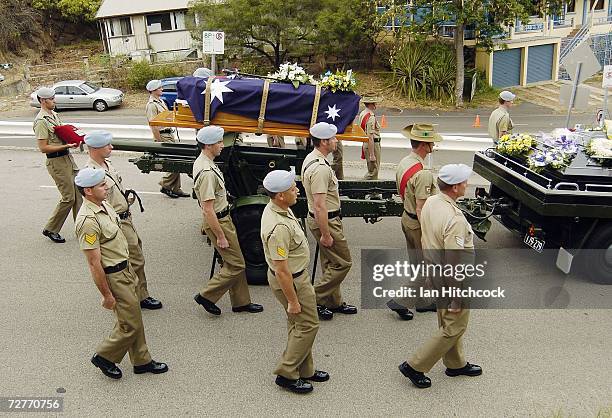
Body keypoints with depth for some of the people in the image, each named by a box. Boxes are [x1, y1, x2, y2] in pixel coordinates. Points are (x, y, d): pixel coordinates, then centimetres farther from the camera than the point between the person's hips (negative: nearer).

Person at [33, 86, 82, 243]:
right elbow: (43, 148, -19)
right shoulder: (41, 121, -16)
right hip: (56, 161, -9)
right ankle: (50, 229, 12)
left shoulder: (54, 114, 12)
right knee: (68, 197, -4)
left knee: (78, 193, 9)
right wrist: (66, 146, -22)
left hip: (67, 157, 9)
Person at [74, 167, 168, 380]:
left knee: (133, 318, 18)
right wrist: (107, 295, -19)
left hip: (125, 269, 9)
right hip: (113, 276, -9)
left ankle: (142, 361, 32)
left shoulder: (103, 205, 4)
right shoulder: (88, 221, -27)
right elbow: (94, 263, -24)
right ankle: (104, 357, 26)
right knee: (130, 324, 2)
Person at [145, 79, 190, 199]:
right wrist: (160, 142, -20)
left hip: (170, 134, 10)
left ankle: (176, 189, 16)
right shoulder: (151, 105, -14)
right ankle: (165, 186, 4)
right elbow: (154, 126, -19)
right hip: (163, 136, -10)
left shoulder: (161, 101, 16)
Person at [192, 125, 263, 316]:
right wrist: (221, 236, -21)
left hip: (223, 217, 10)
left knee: (235, 262, 16)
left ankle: (241, 302, 28)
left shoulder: (202, 161, 5)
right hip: (217, 222, -10)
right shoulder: (207, 173, -27)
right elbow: (208, 210, -27)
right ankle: (207, 296, 14)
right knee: (236, 265, 0)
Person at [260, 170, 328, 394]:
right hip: (290, 281, -10)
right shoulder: (279, 227, -34)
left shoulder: (276, 207, -2)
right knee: (308, 324, 4)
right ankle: (286, 373, 17)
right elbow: (281, 270, -29)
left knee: (298, 324, 20)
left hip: (295, 273, 10)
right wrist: (292, 300, -21)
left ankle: (305, 370, 35)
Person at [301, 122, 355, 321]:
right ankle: (315, 299, 8)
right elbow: (319, 206, -28)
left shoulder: (310, 158, 7)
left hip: (318, 218, 10)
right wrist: (325, 234, -22)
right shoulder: (320, 168, -26)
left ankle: (334, 302, 32)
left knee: (330, 263, 19)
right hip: (326, 221, -10)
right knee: (342, 262, 1)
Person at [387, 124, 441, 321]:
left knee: (416, 264, 20)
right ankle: (399, 301, 7)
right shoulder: (423, 173, -27)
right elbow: (421, 210, -27)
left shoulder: (403, 162, 2)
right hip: (419, 225, -9)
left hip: (407, 218, 10)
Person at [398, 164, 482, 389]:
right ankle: (415, 366, 15)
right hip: (450, 281, -9)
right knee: (454, 328, 9)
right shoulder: (455, 220, -31)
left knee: (448, 323, 24)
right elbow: (454, 264, -28)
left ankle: (456, 364, 43)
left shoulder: (430, 202, -4)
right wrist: (456, 300, -20)